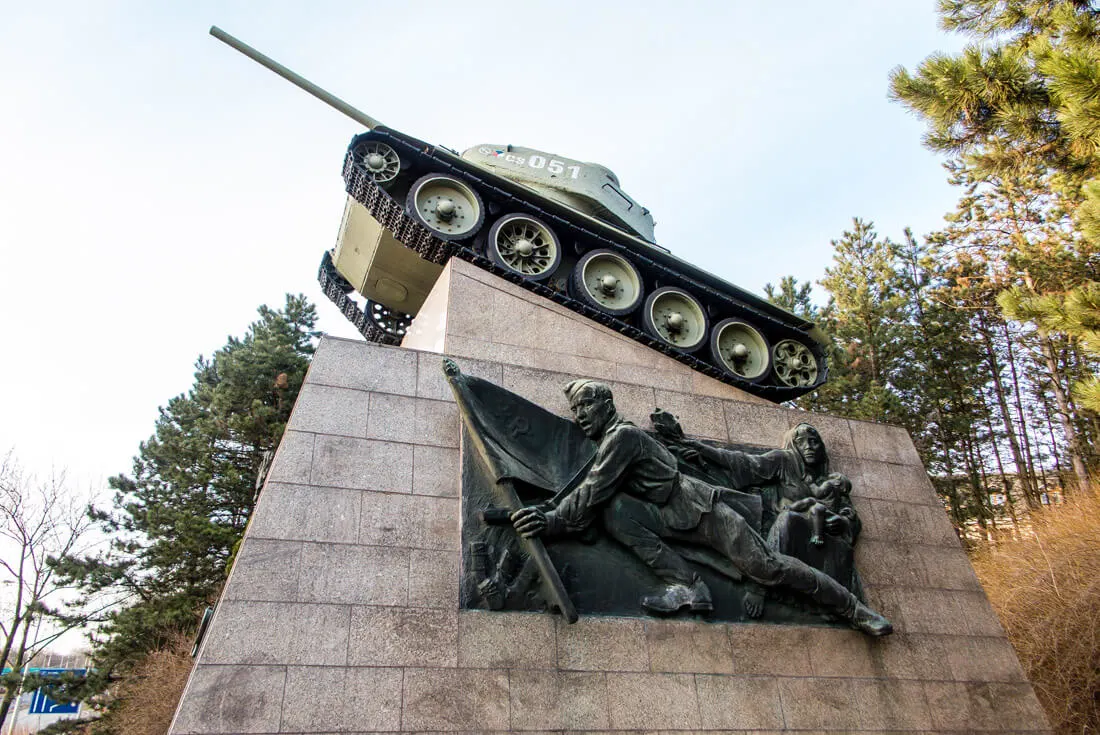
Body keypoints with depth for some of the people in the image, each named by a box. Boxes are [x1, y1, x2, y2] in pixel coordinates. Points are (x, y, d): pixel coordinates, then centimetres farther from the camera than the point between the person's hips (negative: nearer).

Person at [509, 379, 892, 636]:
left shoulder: (623, 434, -12)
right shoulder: (603, 449, 18)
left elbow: (592, 494, -22)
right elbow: (589, 499, 11)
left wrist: (551, 521, -23)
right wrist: (548, 517, -5)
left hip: (702, 510, -7)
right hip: (672, 522, 7)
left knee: (768, 567, -10)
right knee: (615, 510, -19)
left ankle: (854, 609, 8)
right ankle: (685, 584, -21)